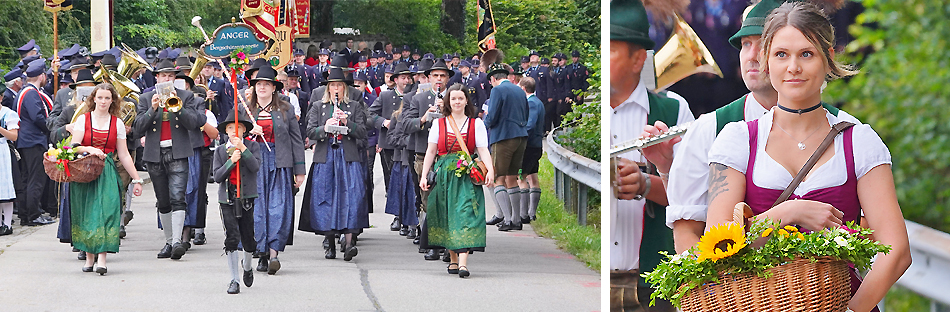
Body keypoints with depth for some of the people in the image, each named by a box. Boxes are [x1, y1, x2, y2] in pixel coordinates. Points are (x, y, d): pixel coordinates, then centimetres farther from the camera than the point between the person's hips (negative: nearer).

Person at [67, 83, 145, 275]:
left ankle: (101, 259, -22)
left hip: (107, 173, 0)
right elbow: (74, 146, -1)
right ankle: (89, 257, 8)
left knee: (106, 210, -15)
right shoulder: (83, 119, 6)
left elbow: (124, 155, 10)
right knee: (87, 213, -1)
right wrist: (90, 149, -20)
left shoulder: (117, 123, 9)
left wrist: (136, 179, 7)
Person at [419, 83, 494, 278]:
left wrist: (490, 169, -18)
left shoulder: (476, 124, 8)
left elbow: (483, 150, 0)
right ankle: (453, 259, 17)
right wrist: (424, 175, 1)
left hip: (467, 176, -2)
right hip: (444, 174, 2)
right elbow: (430, 152, 10)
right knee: (446, 216, 2)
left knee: (465, 213, -15)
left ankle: (463, 262, -24)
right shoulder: (438, 124, 12)